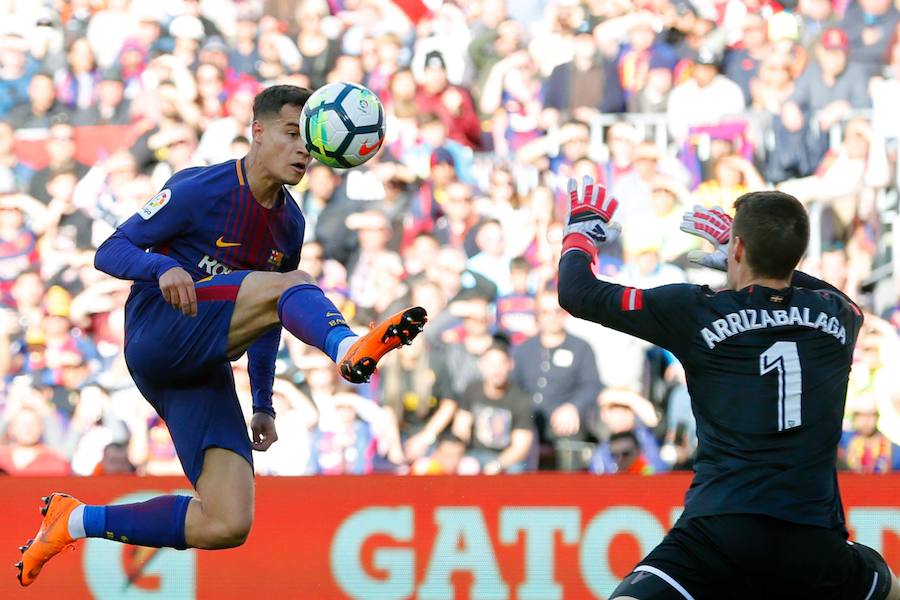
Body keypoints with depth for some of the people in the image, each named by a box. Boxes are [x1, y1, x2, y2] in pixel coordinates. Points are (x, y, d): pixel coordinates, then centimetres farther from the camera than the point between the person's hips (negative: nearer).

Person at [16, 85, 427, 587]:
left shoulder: (290, 224, 16)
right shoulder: (201, 190, -4)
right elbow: (110, 252, -5)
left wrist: (263, 405, 21)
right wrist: (163, 267, -26)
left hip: (204, 373, 7)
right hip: (155, 334, -7)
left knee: (228, 526, -10)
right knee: (291, 285, -27)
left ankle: (78, 520, 5)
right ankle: (348, 348, -62)